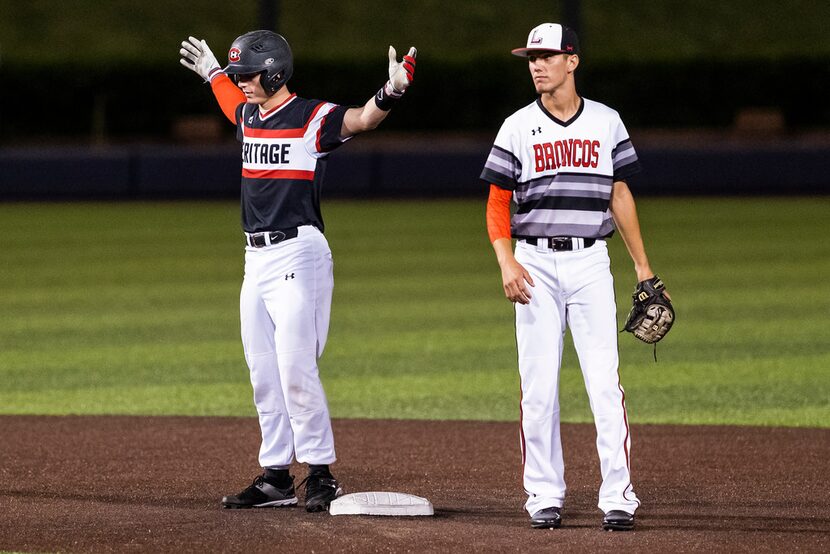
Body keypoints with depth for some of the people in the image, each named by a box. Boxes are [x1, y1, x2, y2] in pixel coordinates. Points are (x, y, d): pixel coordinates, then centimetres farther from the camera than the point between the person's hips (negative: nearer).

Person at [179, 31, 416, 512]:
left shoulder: (313, 119, -10)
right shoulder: (250, 116, 13)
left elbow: (360, 120, -27)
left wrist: (391, 93, -45)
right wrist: (213, 74, 52)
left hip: (298, 252, -8)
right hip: (257, 257, 8)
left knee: (296, 368, -12)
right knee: (264, 375, 9)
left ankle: (321, 474, -5)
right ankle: (276, 478, 14)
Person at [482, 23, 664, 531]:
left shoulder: (606, 122, 7)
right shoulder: (518, 128, 4)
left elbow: (620, 195, 12)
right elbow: (497, 204, 4)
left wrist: (643, 265, 10)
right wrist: (506, 262, -11)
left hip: (591, 263, 0)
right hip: (536, 264, 0)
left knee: (605, 381, -7)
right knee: (539, 385, 0)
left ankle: (618, 495, -6)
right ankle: (545, 495, 7)